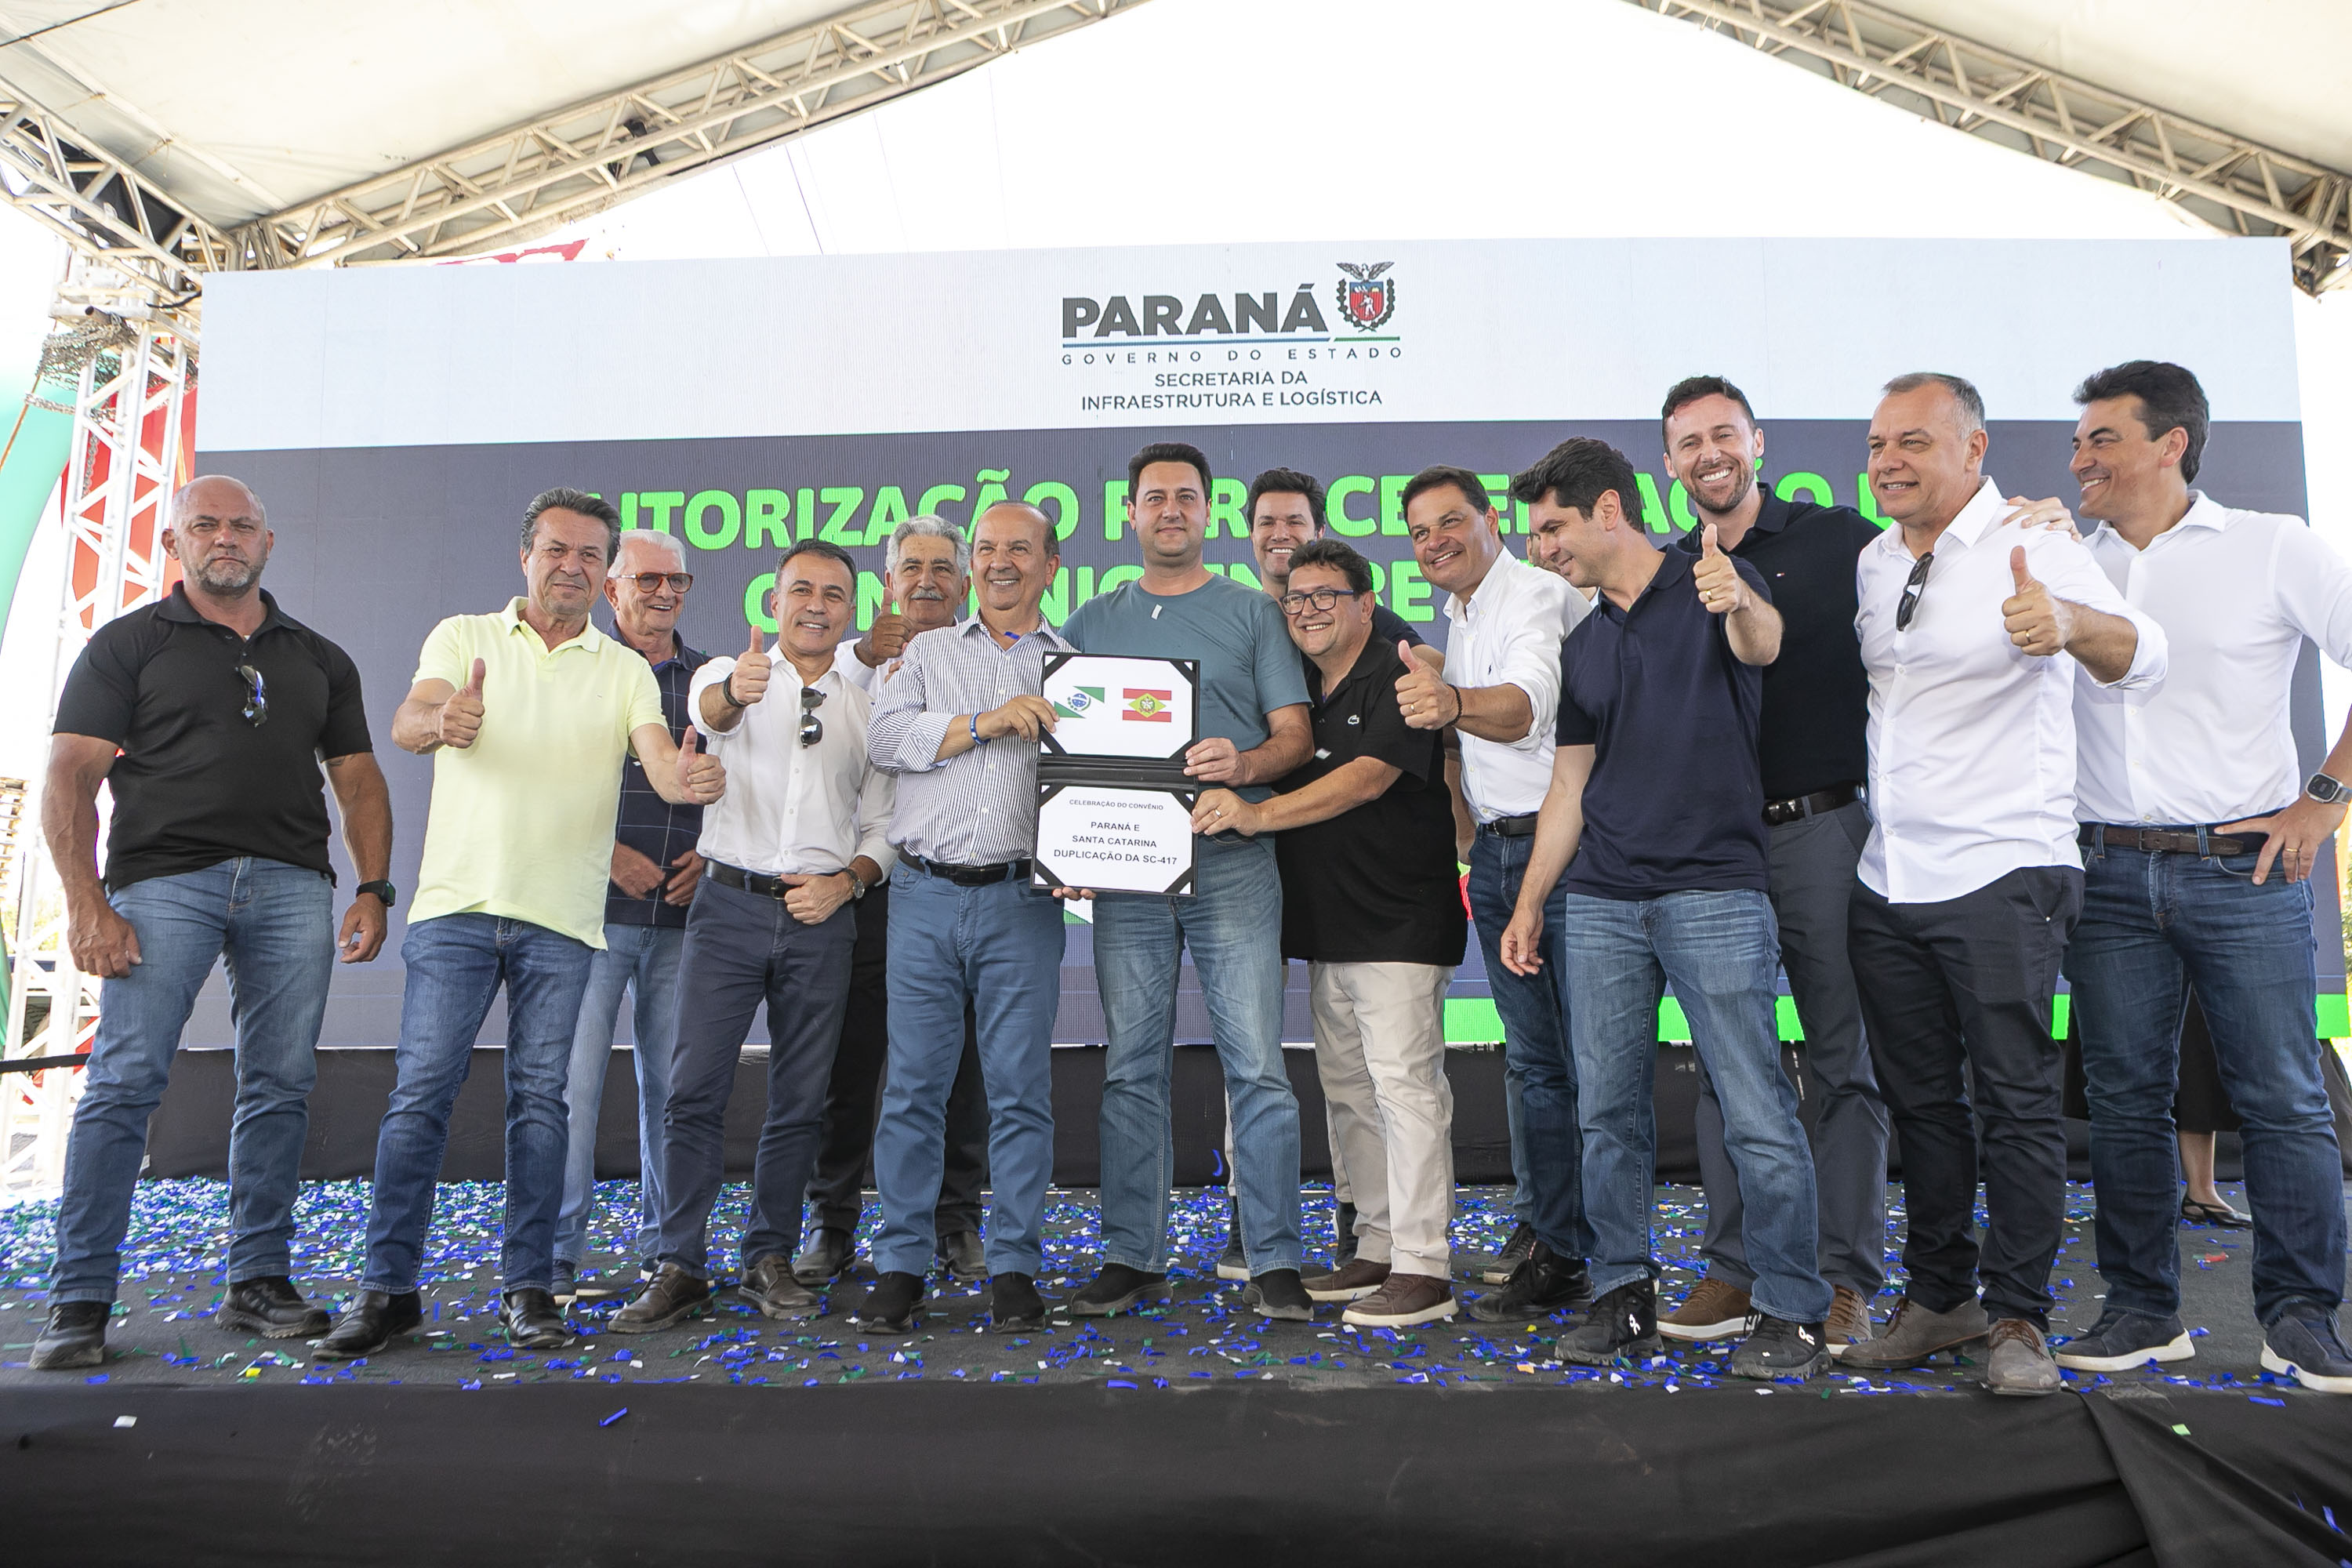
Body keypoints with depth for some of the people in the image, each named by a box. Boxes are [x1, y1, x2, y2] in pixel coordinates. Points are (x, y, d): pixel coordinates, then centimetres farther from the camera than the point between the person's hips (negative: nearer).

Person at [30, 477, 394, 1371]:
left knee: (280, 1088, 2)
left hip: (292, 886, 3)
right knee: (124, 1084, -7)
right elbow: (71, 777, 2)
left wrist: (374, 889, 4)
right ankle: (79, 1302, 1)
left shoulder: (319, 660, 19)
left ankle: (258, 1283, 12)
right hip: (164, 880, -3)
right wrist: (85, 902, -10)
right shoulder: (129, 644, 10)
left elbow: (359, 781, 17)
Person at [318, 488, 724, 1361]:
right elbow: (406, 723, -9)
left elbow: (664, 762, -5)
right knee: (420, 1092, -2)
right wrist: (441, 721, -34)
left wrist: (689, 779, -30)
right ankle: (387, 1287, 9)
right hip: (457, 902, -1)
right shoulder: (463, 637, 8)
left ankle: (528, 1288, 12)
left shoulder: (625, 670, 11)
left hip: (562, 916, 1)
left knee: (540, 1100, 4)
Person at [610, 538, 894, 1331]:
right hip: (730, 906, -2)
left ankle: (770, 1259, 18)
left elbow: (881, 827, 14)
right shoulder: (729, 674, 6)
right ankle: (680, 1269, 3)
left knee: (800, 1100, 6)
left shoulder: (866, 710, 13)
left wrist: (845, 882, -6)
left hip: (821, 917, 2)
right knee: (696, 1089, -5)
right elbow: (711, 706, -20)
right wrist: (737, 690, -44)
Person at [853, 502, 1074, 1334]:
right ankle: (900, 1265, 13)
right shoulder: (929, 651, 16)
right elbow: (884, 738, 1)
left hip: (1022, 900, -1)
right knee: (914, 1084, 2)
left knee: (1020, 1087, 0)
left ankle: (1014, 1267, 11)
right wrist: (985, 722, -9)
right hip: (925, 894, 1)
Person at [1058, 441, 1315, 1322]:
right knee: (1131, 1071, 6)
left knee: (1257, 1067, -4)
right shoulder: (1091, 622, 16)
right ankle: (1132, 1259, 15)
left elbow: (1295, 734, 3)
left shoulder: (1252, 613, 10)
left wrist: (1243, 765, -19)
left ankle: (1274, 1264, 4)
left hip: (1231, 861, -2)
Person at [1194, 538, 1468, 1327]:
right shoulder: (1295, 692, 15)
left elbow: (1367, 779, -22)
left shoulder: (1395, 680, -9)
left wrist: (1255, 814, -31)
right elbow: (1269, 775, 19)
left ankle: (1424, 1268, -1)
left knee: (1404, 1084, -8)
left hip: (1399, 920, -8)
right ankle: (1378, 1248, 23)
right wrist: (1230, 782, -5)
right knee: (1349, 1092, 12)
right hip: (1324, 925, 8)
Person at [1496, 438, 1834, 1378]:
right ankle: (1624, 1296, 20)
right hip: (1600, 903, 6)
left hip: (1714, 894, -6)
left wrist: (1741, 602, -48)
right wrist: (1528, 904, 14)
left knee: (1757, 1114, -3)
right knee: (1608, 1113, 8)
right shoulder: (1583, 647, 17)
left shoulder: (1712, 588, 0)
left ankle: (1793, 1315, 8)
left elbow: (1764, 643, -24)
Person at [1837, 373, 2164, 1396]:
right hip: (1888, 881, 6)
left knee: (2016, 1102, -1)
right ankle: (1940, 1299, 25)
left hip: (2002, 877, -6)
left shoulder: (2033, 550, -9)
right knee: (1919, 1100, 13)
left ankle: (2018, 1318, 12)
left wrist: (2070, 623, -49)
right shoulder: (1871, 565, 10)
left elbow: (2141, 661, -26)